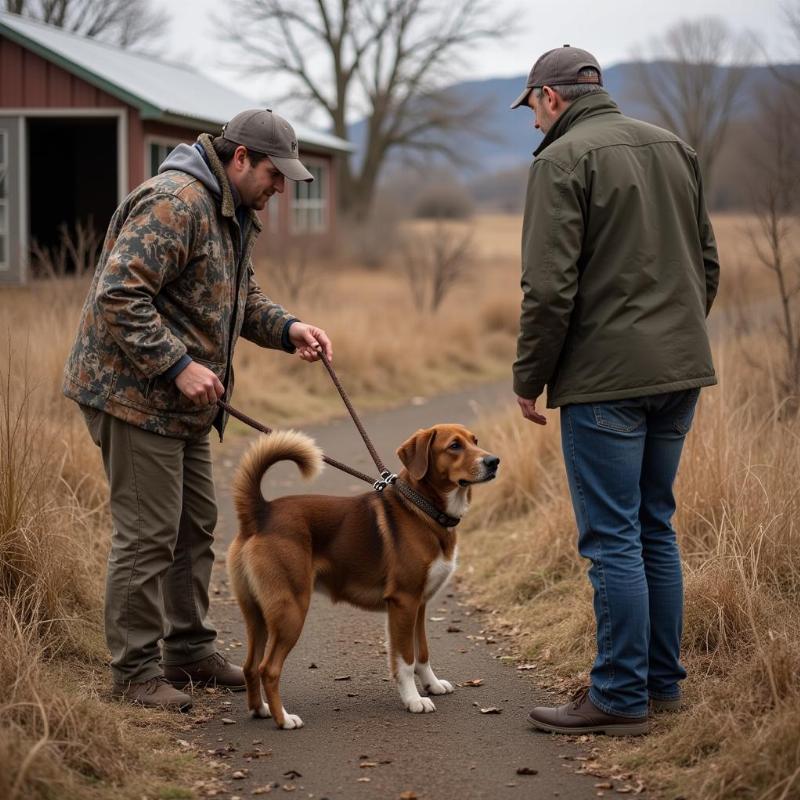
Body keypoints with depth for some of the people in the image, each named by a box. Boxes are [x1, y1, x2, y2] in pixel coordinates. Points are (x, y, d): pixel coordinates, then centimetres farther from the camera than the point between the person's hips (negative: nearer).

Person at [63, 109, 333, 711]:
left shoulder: (233, 215, 14)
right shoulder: (174, 203, -20)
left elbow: (241, 298, 22)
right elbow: (120, 296, -26)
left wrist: (287, 329, 3)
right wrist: (178, 366, -27)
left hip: (182, 402, 11)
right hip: (135, 394, -11)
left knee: (196, 526, 16)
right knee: (148, 533, -6)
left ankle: (190, 650, 27)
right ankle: (135, 670, 3)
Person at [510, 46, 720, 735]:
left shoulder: (563, 160, -9)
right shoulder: (676, 149, 14)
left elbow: (550, 287, -15)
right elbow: (707, 264, 17)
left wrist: (529, 380, -6)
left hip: (606, 378, -8)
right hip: (680, 372, 8)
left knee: (612, 537, -3)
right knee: (655, 527, 16)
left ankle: (621, 697, 1)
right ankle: (663, 680, 22)